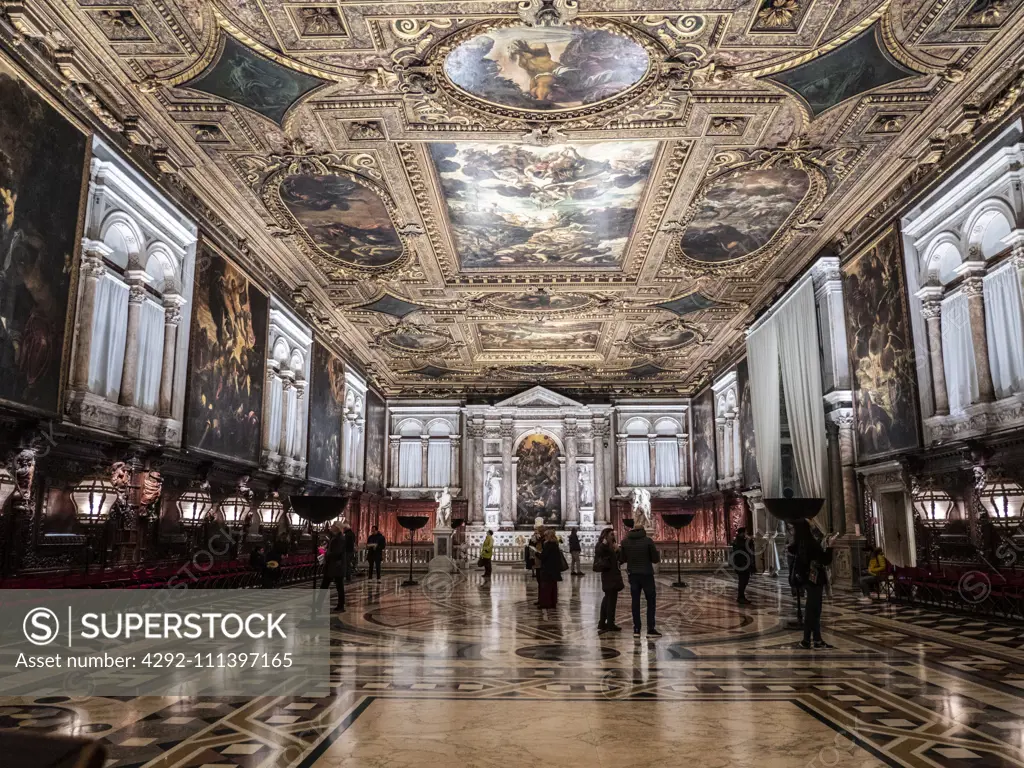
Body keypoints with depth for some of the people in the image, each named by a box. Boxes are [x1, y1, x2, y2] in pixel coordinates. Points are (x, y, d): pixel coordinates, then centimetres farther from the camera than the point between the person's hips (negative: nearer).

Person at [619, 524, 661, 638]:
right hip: (647, 575, -3)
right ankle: (650, 629, 3)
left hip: (633, 575, 3)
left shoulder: (625, 542, 0)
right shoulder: (648, 541, -9)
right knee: (651, 602, 7)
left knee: (635, 602, 9)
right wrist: (653, 554, 14)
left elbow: (622, 559, 5)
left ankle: (636, 629, 8)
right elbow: (656, 559, -6)